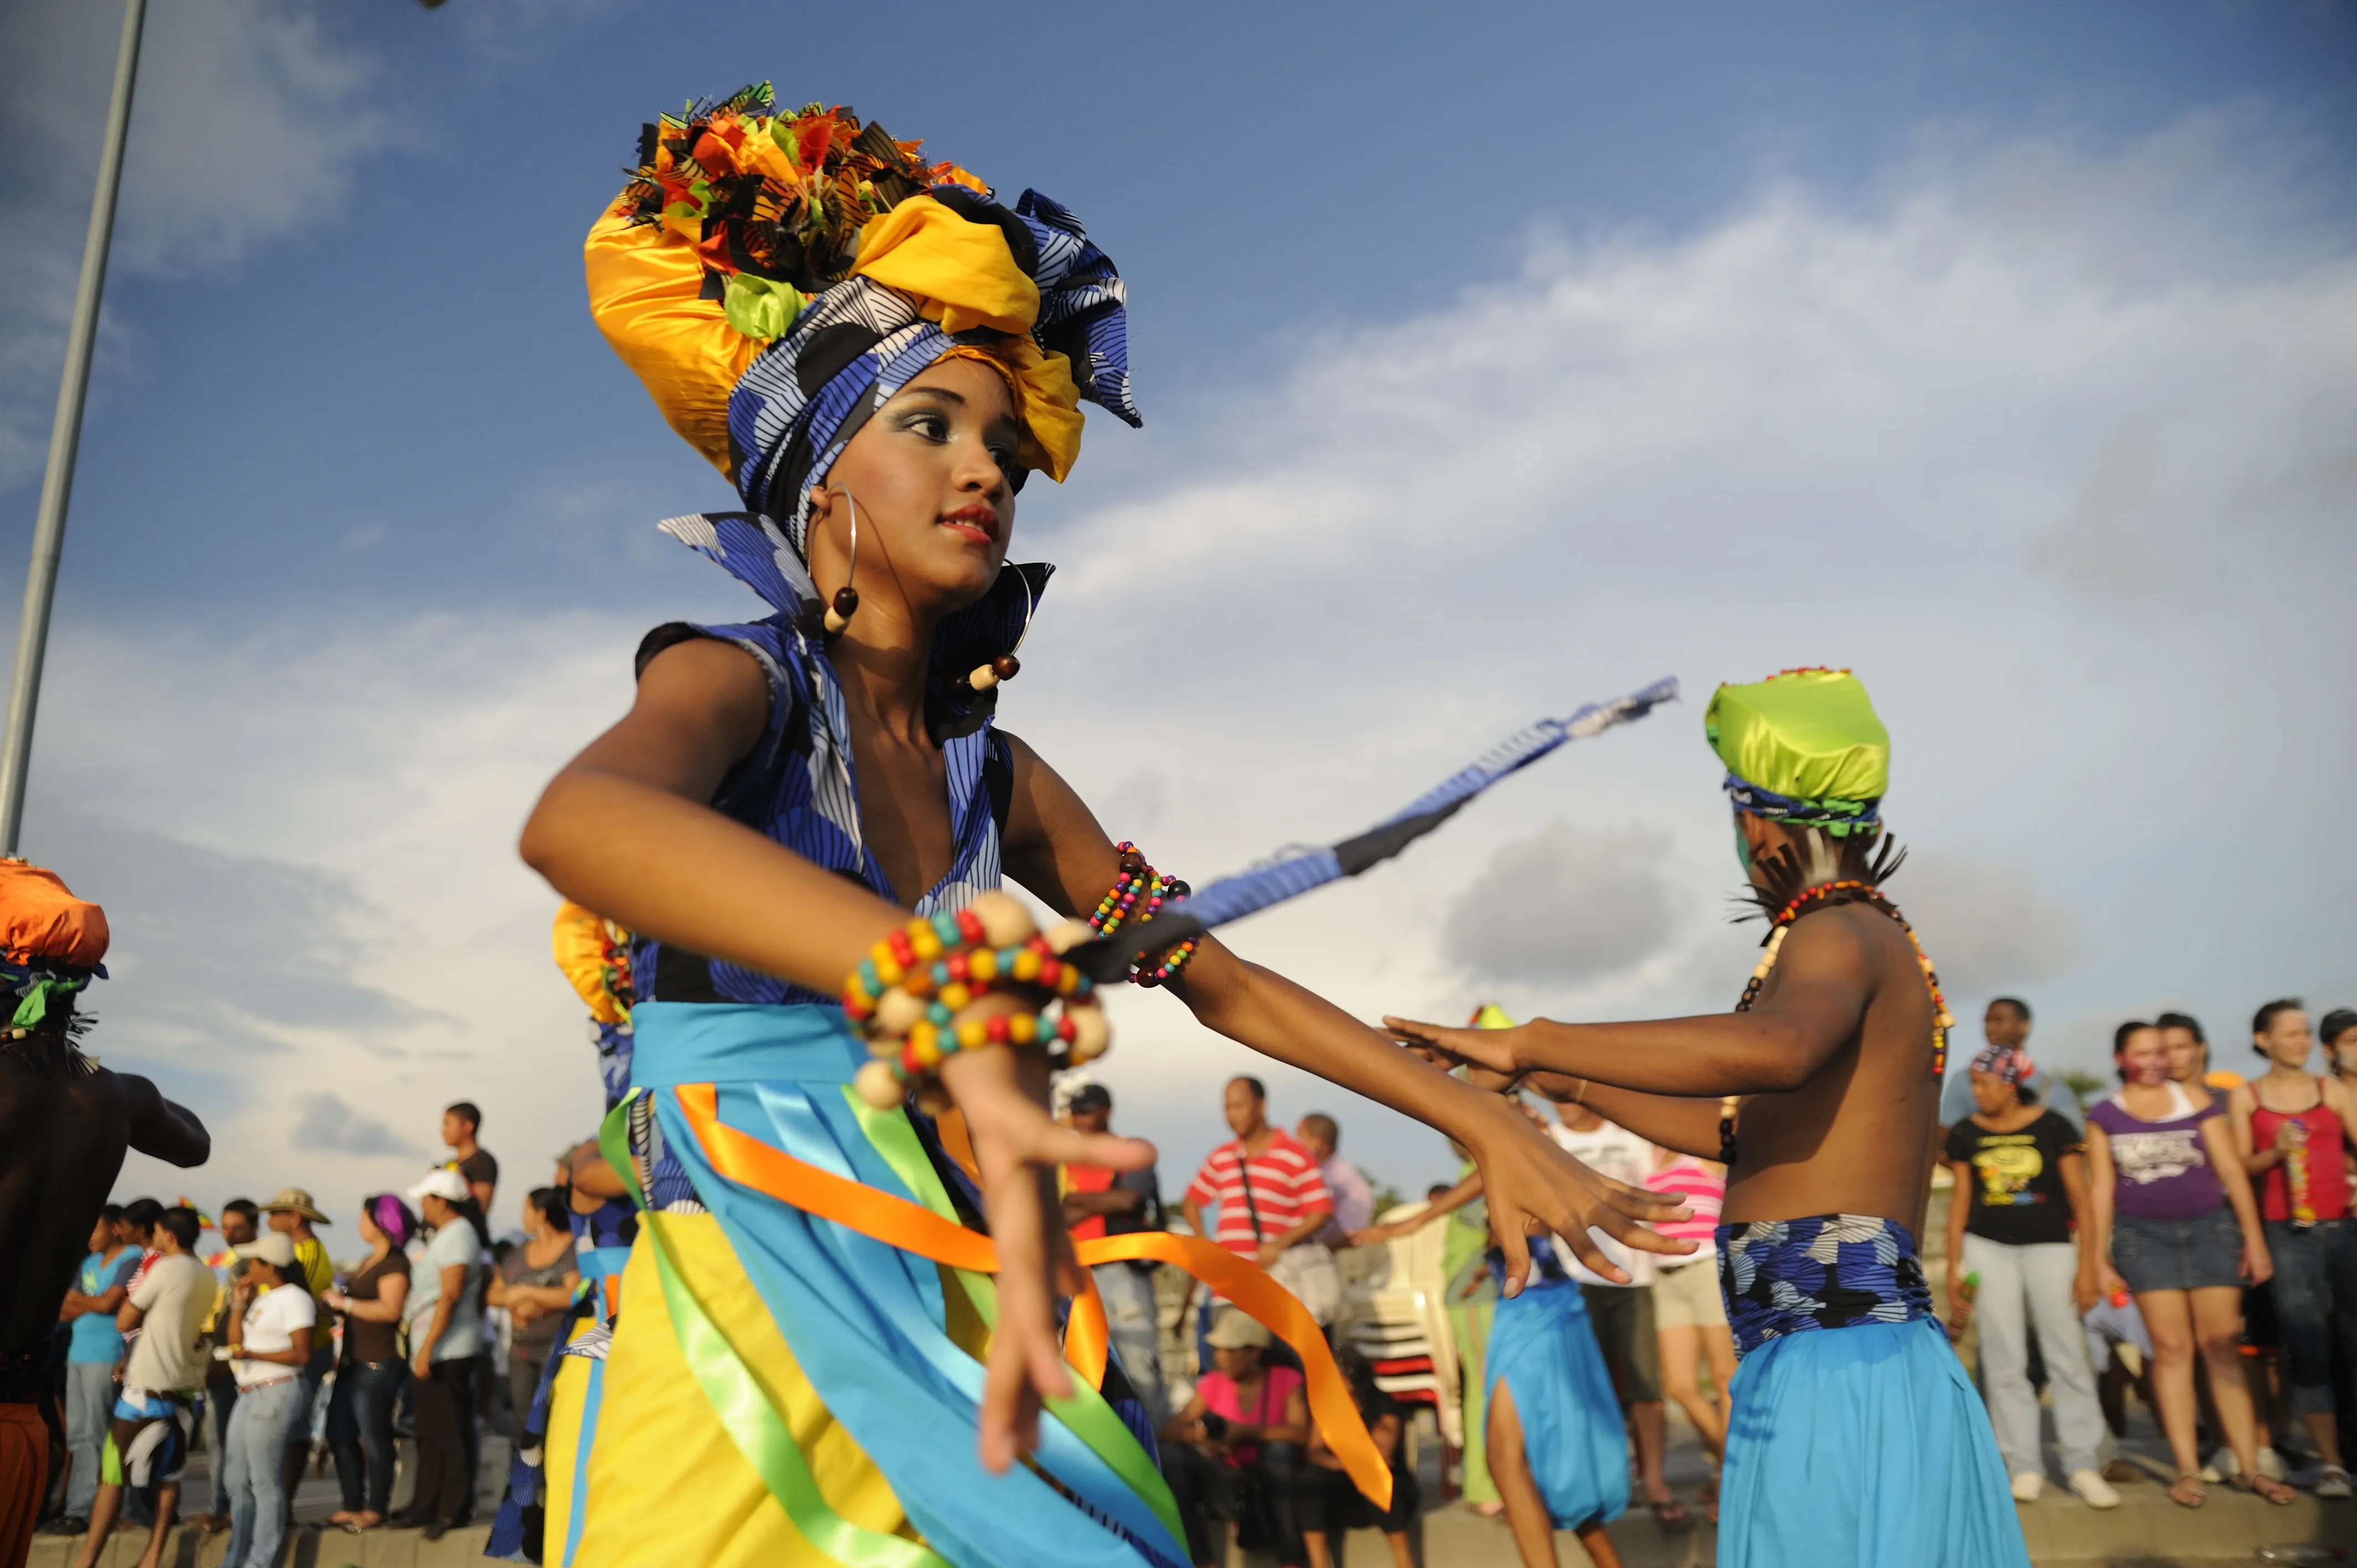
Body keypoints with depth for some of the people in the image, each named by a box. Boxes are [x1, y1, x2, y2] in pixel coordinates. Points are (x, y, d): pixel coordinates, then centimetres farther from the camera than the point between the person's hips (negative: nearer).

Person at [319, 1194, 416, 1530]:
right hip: (354, 1361, 10)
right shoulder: (369, 1261, 20)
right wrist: (334, 1304, 7)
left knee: (373, 1438, -5)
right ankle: (352, 1505, 20)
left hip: (378, 1362, -10)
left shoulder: (395, 1263, -11)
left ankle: (375, 1509, 2)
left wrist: (345, 1303, -16)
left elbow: (390, 1309, -22)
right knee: (340, 1434, 12)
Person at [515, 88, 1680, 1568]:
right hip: (758, 1330, -5)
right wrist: (954, 1000, -51)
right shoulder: (741, 679, -10)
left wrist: (1486, 1122, 8)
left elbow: (1221, 980, 14)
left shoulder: (992, 771, 9)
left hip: (957, 1334, 6)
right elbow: (576, 822, -35)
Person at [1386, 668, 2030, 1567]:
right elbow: (1742, 1130, 28)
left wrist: (1530, 1043, -31)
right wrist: (1570, 1085, 30)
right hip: (1843, 1367, 9)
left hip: (1839, 1377, -9)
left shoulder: (1839, 935, -11)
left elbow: (1773, 1051, -36)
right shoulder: (1876, 943, 19)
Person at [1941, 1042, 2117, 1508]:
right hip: (1988, 1247, 2)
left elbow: (2080, 1199, -2)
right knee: (2004, 1360, 2)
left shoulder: (2053, 1128, -4)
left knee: (2067, 1355, -3)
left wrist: (2087, 1266, -6)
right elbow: (1961, 1201, 8)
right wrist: (1954, 1268, 5)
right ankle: (2024, 1465, 9)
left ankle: (2083, 1465, 7)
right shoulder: (1966, 1134, 4)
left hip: (2049, 1247, -2)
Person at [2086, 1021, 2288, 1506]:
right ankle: (2188, 1470, 3)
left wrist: (2254, 1237, -1)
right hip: (2144, 1235, 0)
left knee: (2221, 1346, 0)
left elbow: (2231, 1169, 3)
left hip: (2209, 1229, 0)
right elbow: (2100, 1188, 4)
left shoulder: (2195, 1100, 4)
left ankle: (2249, 1467, 6)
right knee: (2172, 1347, -1)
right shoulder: (2104, 1115, 4)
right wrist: (2098, 1259, 1)